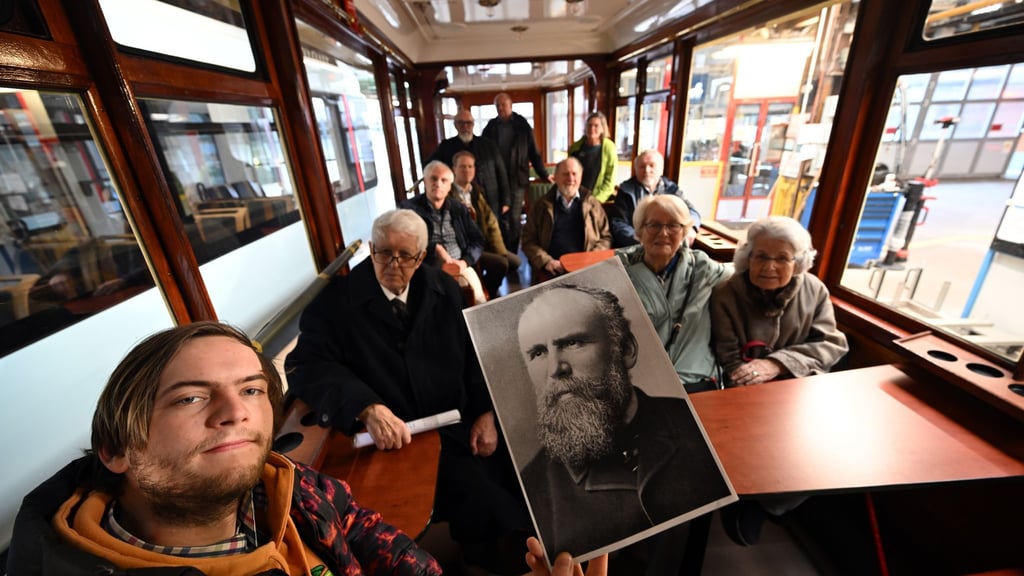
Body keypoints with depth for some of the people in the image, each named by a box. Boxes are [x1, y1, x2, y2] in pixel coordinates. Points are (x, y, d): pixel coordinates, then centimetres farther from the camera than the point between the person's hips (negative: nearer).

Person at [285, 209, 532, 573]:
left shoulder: (444, 289, 5)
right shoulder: (338, 300, -5)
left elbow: (475, 352, 7)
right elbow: (306, 365, -13)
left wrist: (486, 412, -7)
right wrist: (368, 408, -30)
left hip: (464, 422, 4)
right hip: (402, 436, -3)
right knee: (478, 497, -22)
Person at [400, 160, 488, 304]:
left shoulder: (458, 208, 13)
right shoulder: (409, 208, 2)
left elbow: (477, 241, 12)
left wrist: (464, 261, -5)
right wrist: (435, 248, -16)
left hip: (459, 267, 3)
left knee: (479, 300, -16)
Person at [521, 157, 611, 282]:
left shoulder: (592, 204, 14)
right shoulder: (541, 206, 11)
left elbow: (605, 237, 15)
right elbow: (528, 240, 7)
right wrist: (546, 261, -8)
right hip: (552, 270, -1)